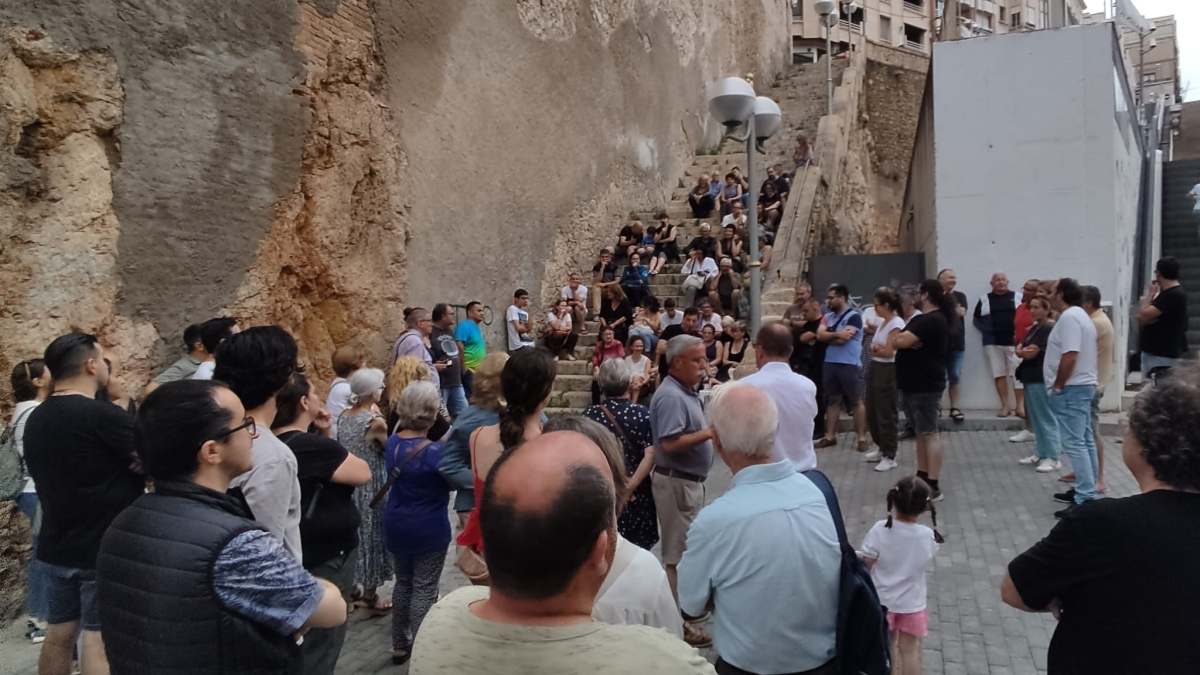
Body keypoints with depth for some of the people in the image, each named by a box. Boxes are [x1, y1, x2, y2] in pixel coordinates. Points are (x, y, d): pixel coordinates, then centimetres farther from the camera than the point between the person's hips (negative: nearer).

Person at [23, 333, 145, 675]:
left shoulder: (36, 419, 6)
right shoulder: (103, 415, -20)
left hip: (56, 547, 8)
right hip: (107, 549, -8)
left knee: (58, 633, 17)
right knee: (99, 639, -1)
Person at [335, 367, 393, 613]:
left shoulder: (343, 417, 1)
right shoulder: (375, 421, -20)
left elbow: (342, 448, 10)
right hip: (370, 488, -7)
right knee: (370, 536, 8)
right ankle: (370, 596, 21)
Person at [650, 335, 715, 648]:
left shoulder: (686, 391, 9)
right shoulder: (671, 396, -22)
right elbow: (669, 444, -29)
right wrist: (710, 433, -27)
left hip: (690, 480, 10)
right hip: (676, 482, -10)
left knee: (686, 547, 21)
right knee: (677, 552, 0)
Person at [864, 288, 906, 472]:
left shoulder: (897, 323, -14)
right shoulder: (881, 321, 13)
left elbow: (888, 352, -18)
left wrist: (875, 350, 1)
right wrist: (875, 348, -9)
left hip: (887, 370, -9)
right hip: (874, 368, 9)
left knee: (886, 414, -3)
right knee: (872, 413, 14)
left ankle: (890, 457, 6)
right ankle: (883, 449, 29)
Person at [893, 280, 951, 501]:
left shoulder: (934, 320, -16)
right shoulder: (920, 319, 17)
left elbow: (901, 341, -24)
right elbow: (895, 340, 10)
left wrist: (902, 338, -2)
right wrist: (905, 339, -11)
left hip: (925, 386, -10)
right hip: (913, 384, 10)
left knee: (929, 433, -8)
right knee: (920, 432, 14)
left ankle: (933, 487, -6)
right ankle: (922, 478, 22)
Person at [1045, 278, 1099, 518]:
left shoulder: (1069, 317, -17)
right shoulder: (1080, 315, 17)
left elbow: (1070, 356, -25)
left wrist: (1057, 386, -17)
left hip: (1071, 388, -11)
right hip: (1082, 385, 11)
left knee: (1074, 443, -11)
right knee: (1084, 440, 14)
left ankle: (1085, 499, -12)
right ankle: (1086, 490, 22)